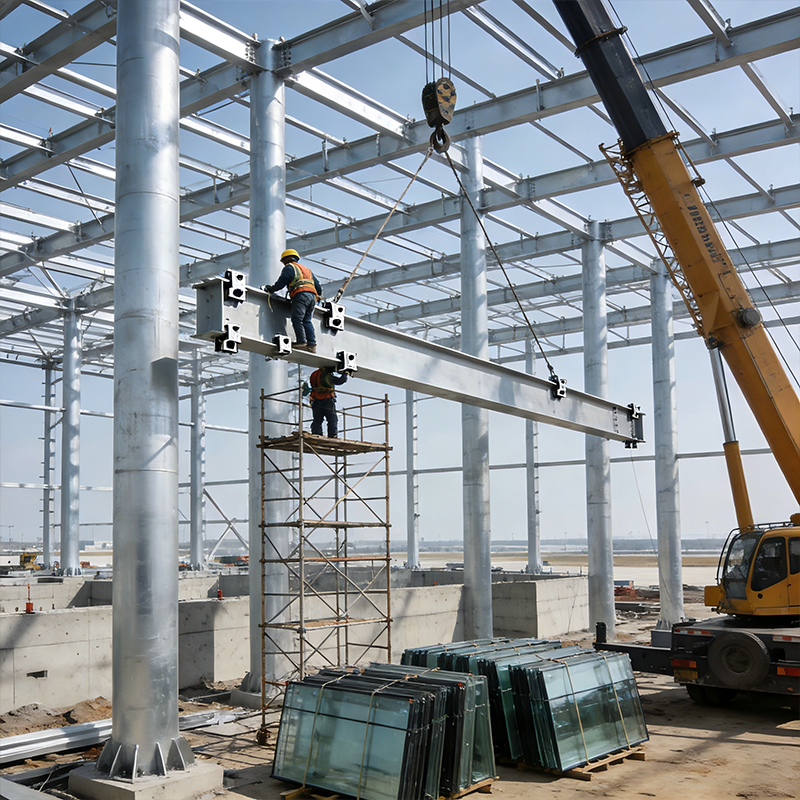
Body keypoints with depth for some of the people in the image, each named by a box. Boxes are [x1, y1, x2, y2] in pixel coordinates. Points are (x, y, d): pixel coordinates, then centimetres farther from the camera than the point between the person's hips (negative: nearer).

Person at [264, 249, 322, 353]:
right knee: (307, 321, 4)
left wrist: (270, 289, 17)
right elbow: (318, 286, 30)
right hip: (312, 296, 7)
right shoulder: (307, 269, 33)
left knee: (297, 319, -9)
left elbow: (281, 282, 4)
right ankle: (312, 345, -8)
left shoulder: (289, 267, 11)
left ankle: (301, 342, -19)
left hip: (300, 294, -7)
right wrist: (318, 295, 39)